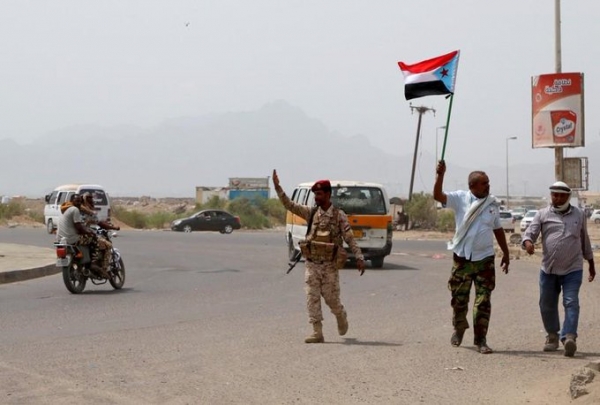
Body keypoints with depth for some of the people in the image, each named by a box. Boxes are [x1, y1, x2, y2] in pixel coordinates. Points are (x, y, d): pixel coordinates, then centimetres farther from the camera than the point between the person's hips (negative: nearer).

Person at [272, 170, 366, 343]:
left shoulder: (339, 216, -4)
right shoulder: (311, 213, 6)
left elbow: (350, 238, -5)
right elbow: (289, 205, 3)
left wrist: (359, 257, -14)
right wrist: (277, 187, -6)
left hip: (330, 266, -3)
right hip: (312, 265, 3)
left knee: (331, 298, 4)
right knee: (312, 298, -4)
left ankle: (341, 318, 35)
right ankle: (317, 333, -2)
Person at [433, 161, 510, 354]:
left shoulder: (492, 203, 5)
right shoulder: (460, 198, -5)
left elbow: (498, 229, 15)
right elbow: (438, 196, -19)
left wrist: (506, 253, 16)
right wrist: (440, 175, -34)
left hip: (485, 258, 1)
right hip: (462, 257, -1)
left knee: (483, 300, -2)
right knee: (459, 298, 10)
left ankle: (480, 339, 4)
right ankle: (459, 328, 35)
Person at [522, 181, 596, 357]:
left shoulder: (579, 215, 10)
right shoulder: (543, 214, 5)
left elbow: (585, 241, 19)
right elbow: (530, 232, -4)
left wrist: (591, 264, 23)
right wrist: (528, 242, -29)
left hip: (573, 270, -1)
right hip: (548, 269, 1)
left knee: (571, 303, -14)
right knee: (547, 305, 8)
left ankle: (569, 337, -22)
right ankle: (552, 336, 26)